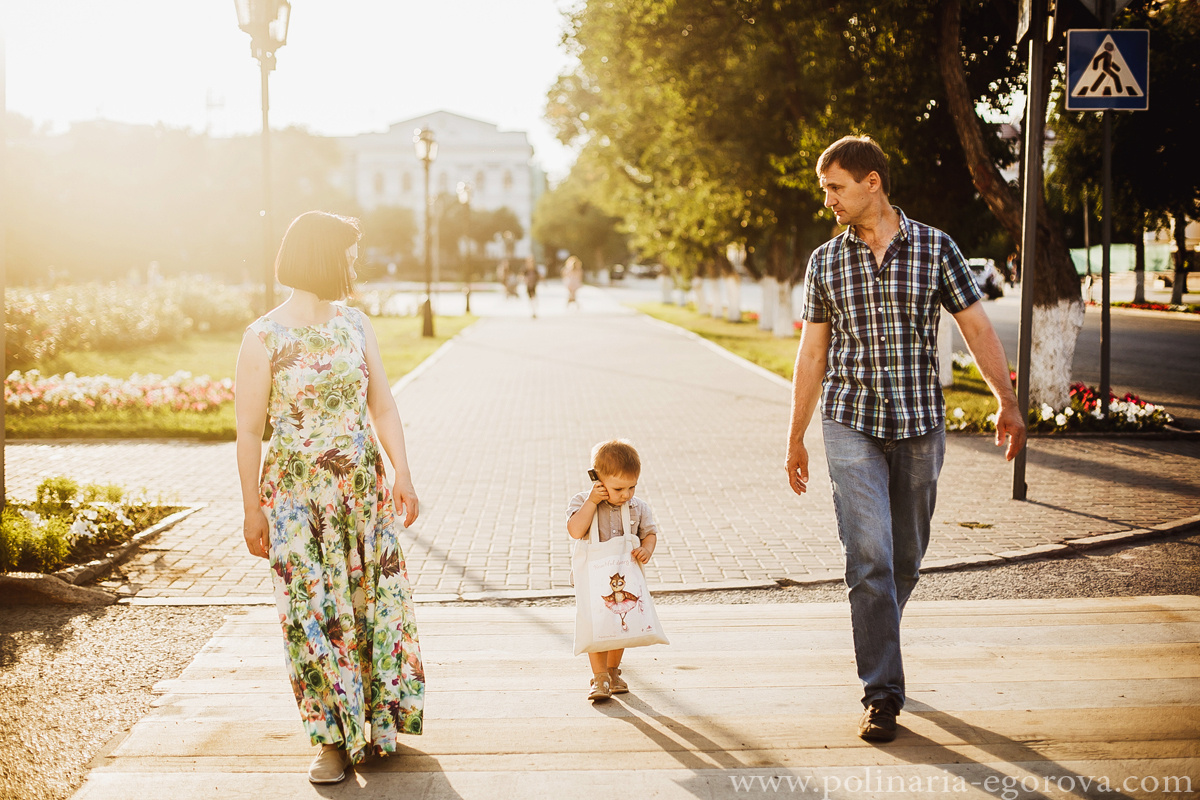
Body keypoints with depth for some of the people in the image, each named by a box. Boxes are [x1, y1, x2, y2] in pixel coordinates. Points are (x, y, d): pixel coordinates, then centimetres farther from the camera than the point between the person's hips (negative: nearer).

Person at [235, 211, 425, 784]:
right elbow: (249, 431, -6)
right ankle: (333, 737, 12)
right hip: (297, 495, -4)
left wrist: (401, 474, -3)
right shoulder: (264, 339, -9)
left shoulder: (355, 324, 6)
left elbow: (382, 406, 6)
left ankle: (376, 720, 24)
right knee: (314, 612, 0)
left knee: (373, 600, 9)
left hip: (364, 488, 4)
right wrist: (252, 510, -6)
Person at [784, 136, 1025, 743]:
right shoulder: (825, 261, 5)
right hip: (852, 425, 0)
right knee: (869, 557, -10)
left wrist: (1007, 402, -11)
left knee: (907, 556, 11)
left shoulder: (935, 249, 0)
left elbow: (977, 329, 0)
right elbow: (812, 354, 10)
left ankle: (875, 642, 37)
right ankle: (882, 692, -5)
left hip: (920, 424, 1)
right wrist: (795, 438, 12)